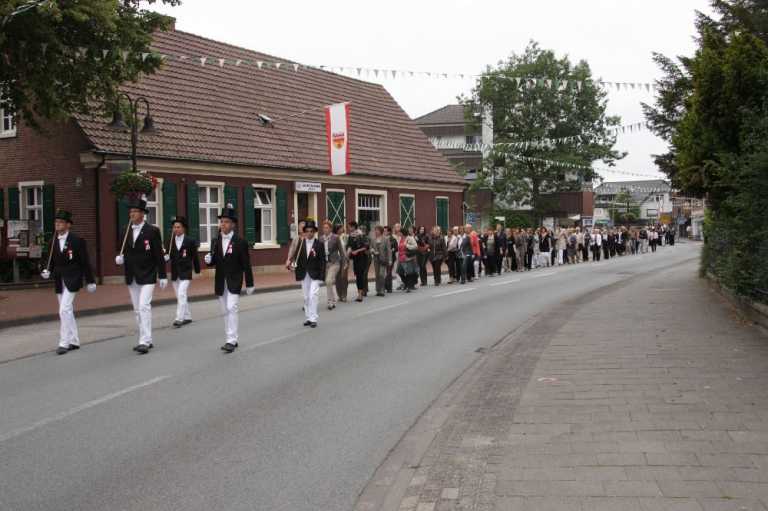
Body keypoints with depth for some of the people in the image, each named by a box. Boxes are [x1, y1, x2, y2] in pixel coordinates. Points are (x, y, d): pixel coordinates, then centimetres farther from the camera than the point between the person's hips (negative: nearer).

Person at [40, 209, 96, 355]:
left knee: (64, 310, -15)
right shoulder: (54, 241, 7)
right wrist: (47, 271, -8)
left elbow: (85, 262, -6)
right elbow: (52, 261, 13)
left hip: (72, 279, -6)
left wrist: (90, 281, -4)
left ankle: (64, 342, -9)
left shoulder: (77, 240, -8)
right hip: (59, 280, 6)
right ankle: (74, 341, 23)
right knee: (67, 311, 13)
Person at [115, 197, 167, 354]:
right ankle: (146, 340, 19)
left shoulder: (152, 231, -6)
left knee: (144, 307, -14)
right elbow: (124, 252, 15)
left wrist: (162, 276, -7)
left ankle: (144, 342, -14)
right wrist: (120, 258, -8)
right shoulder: (126, 231, 8)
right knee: (137, 310, 10)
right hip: (131, 277, 6)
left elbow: (159, 255, -6)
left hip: (147, 276, -6)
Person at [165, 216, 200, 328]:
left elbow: (195, 256, 2)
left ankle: (179, 319, -16)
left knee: (182, 295, -15)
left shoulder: (190, 241, -4)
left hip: (185, 272, -5)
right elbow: (170, 255, 7)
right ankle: (187, 317, 24)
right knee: (180, 297, 12)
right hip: (175, 272, 5)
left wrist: (197, 270, 5)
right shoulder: (171, 241, 4)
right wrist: (166, 257, -16)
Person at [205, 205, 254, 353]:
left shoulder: (240, 242, -7)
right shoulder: (215, 241, 6)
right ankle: (233, 338, 20)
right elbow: (213, 263, 9)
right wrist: (208, 260, -15)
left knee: (232, 309, -14)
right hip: (220, 282, 5)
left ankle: (231, 341, -14)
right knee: (225, 311, 10)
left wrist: (249, 284, -5)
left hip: (234, 282, -5)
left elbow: (246, 265, -5)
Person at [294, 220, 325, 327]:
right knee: (306, 298, 9)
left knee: (313, 296, -13)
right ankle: (307, 318, 17)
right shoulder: (301, 244, 5)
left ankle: (313, 319, -10)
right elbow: (298, 260, 6)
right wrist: (298, 274, 1)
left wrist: (321, 277, -10)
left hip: (315, 275, -3)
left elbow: (322, 261, -4)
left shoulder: (319, 244, -3)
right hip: (304, 275, 3)